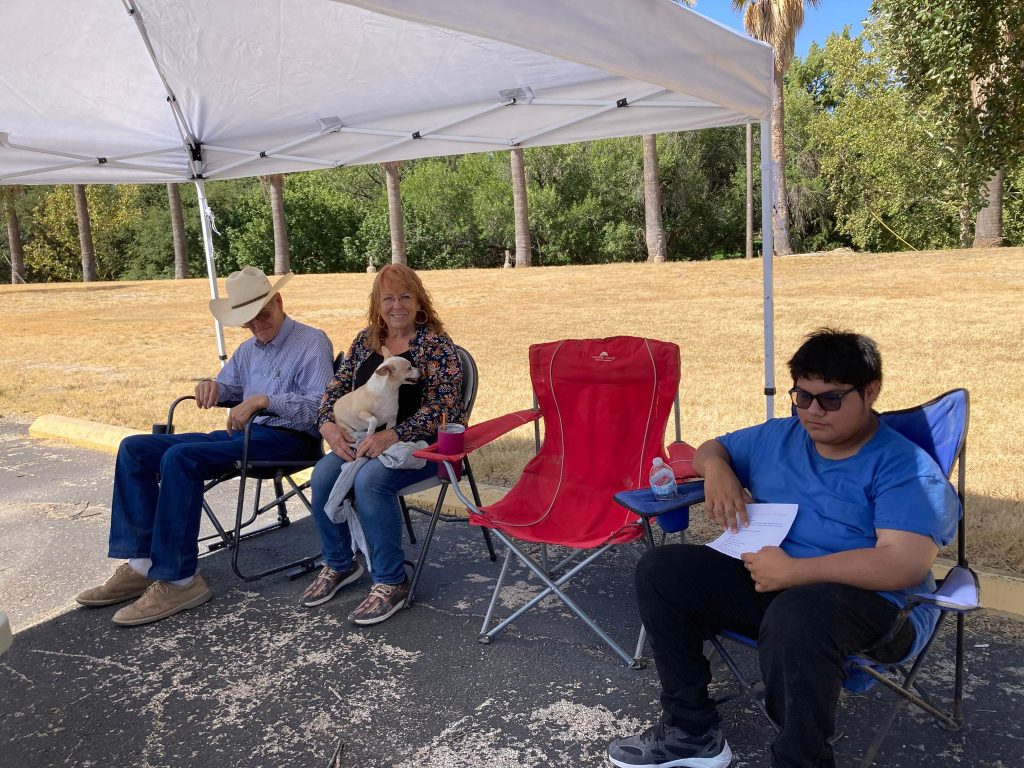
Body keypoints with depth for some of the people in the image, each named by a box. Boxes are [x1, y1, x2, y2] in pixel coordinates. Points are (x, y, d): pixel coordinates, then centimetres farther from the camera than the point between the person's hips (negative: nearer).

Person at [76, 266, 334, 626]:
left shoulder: (312, 341, -3)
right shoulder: (248, 349, 22)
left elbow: (322, 406, -15)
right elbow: (228, 387, 31)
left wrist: (265, 400, -24)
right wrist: (211, 386, 7)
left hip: (289, 438, -9)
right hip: (244, 434, 9)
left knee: (180, 457, -29)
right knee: (134, 448, -1)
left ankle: (177, 580, -24)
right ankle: (141, 564, -6)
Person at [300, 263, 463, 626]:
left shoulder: (436, 343, -8)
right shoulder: (366, 340, 11)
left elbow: (442, 407, -16)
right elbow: (337, 387, 12)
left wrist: (391, 436, -26)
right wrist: (328, 425, -8)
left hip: (421, 442, -6)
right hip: (367, 439, 6)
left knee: (370, 479, -32)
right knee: (323, 474, -19)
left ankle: (390, 583, -15)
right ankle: (338, 565, 6)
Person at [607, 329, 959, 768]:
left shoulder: (906, 468, -11)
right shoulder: (777, 437, 10)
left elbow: (905, 564, -25)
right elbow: (712, 448, 23)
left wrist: (795, 571, -28)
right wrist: (716, 468, -3)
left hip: (875, 604, -7)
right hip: (768, 584, 7)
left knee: (796, 614, -41)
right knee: (661, 570, -7)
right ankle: (691, 730, 1)